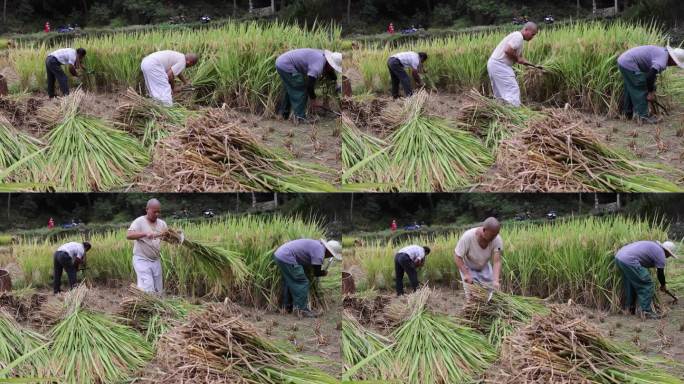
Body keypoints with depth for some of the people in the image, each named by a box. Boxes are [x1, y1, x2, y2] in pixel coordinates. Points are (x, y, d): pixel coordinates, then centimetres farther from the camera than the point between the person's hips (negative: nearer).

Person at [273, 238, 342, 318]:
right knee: (302, 283, -3)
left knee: (289, 283, 22)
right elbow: (316, 272, -9)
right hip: (287, 258, -10)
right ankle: (302, 310, -3)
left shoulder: (317, 245, 17)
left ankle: (287, 306, 30)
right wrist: (324, 273, 10)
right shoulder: (319, 252, -13)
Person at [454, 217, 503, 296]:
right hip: (468, 268, -3)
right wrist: (466, 274, -36)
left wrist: (496, 281, -44)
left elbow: (497, 262, -29)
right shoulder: (468, 237, -33)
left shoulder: (497, 240, -27)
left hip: (484, 268, 3)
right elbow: (457, 257, -25)